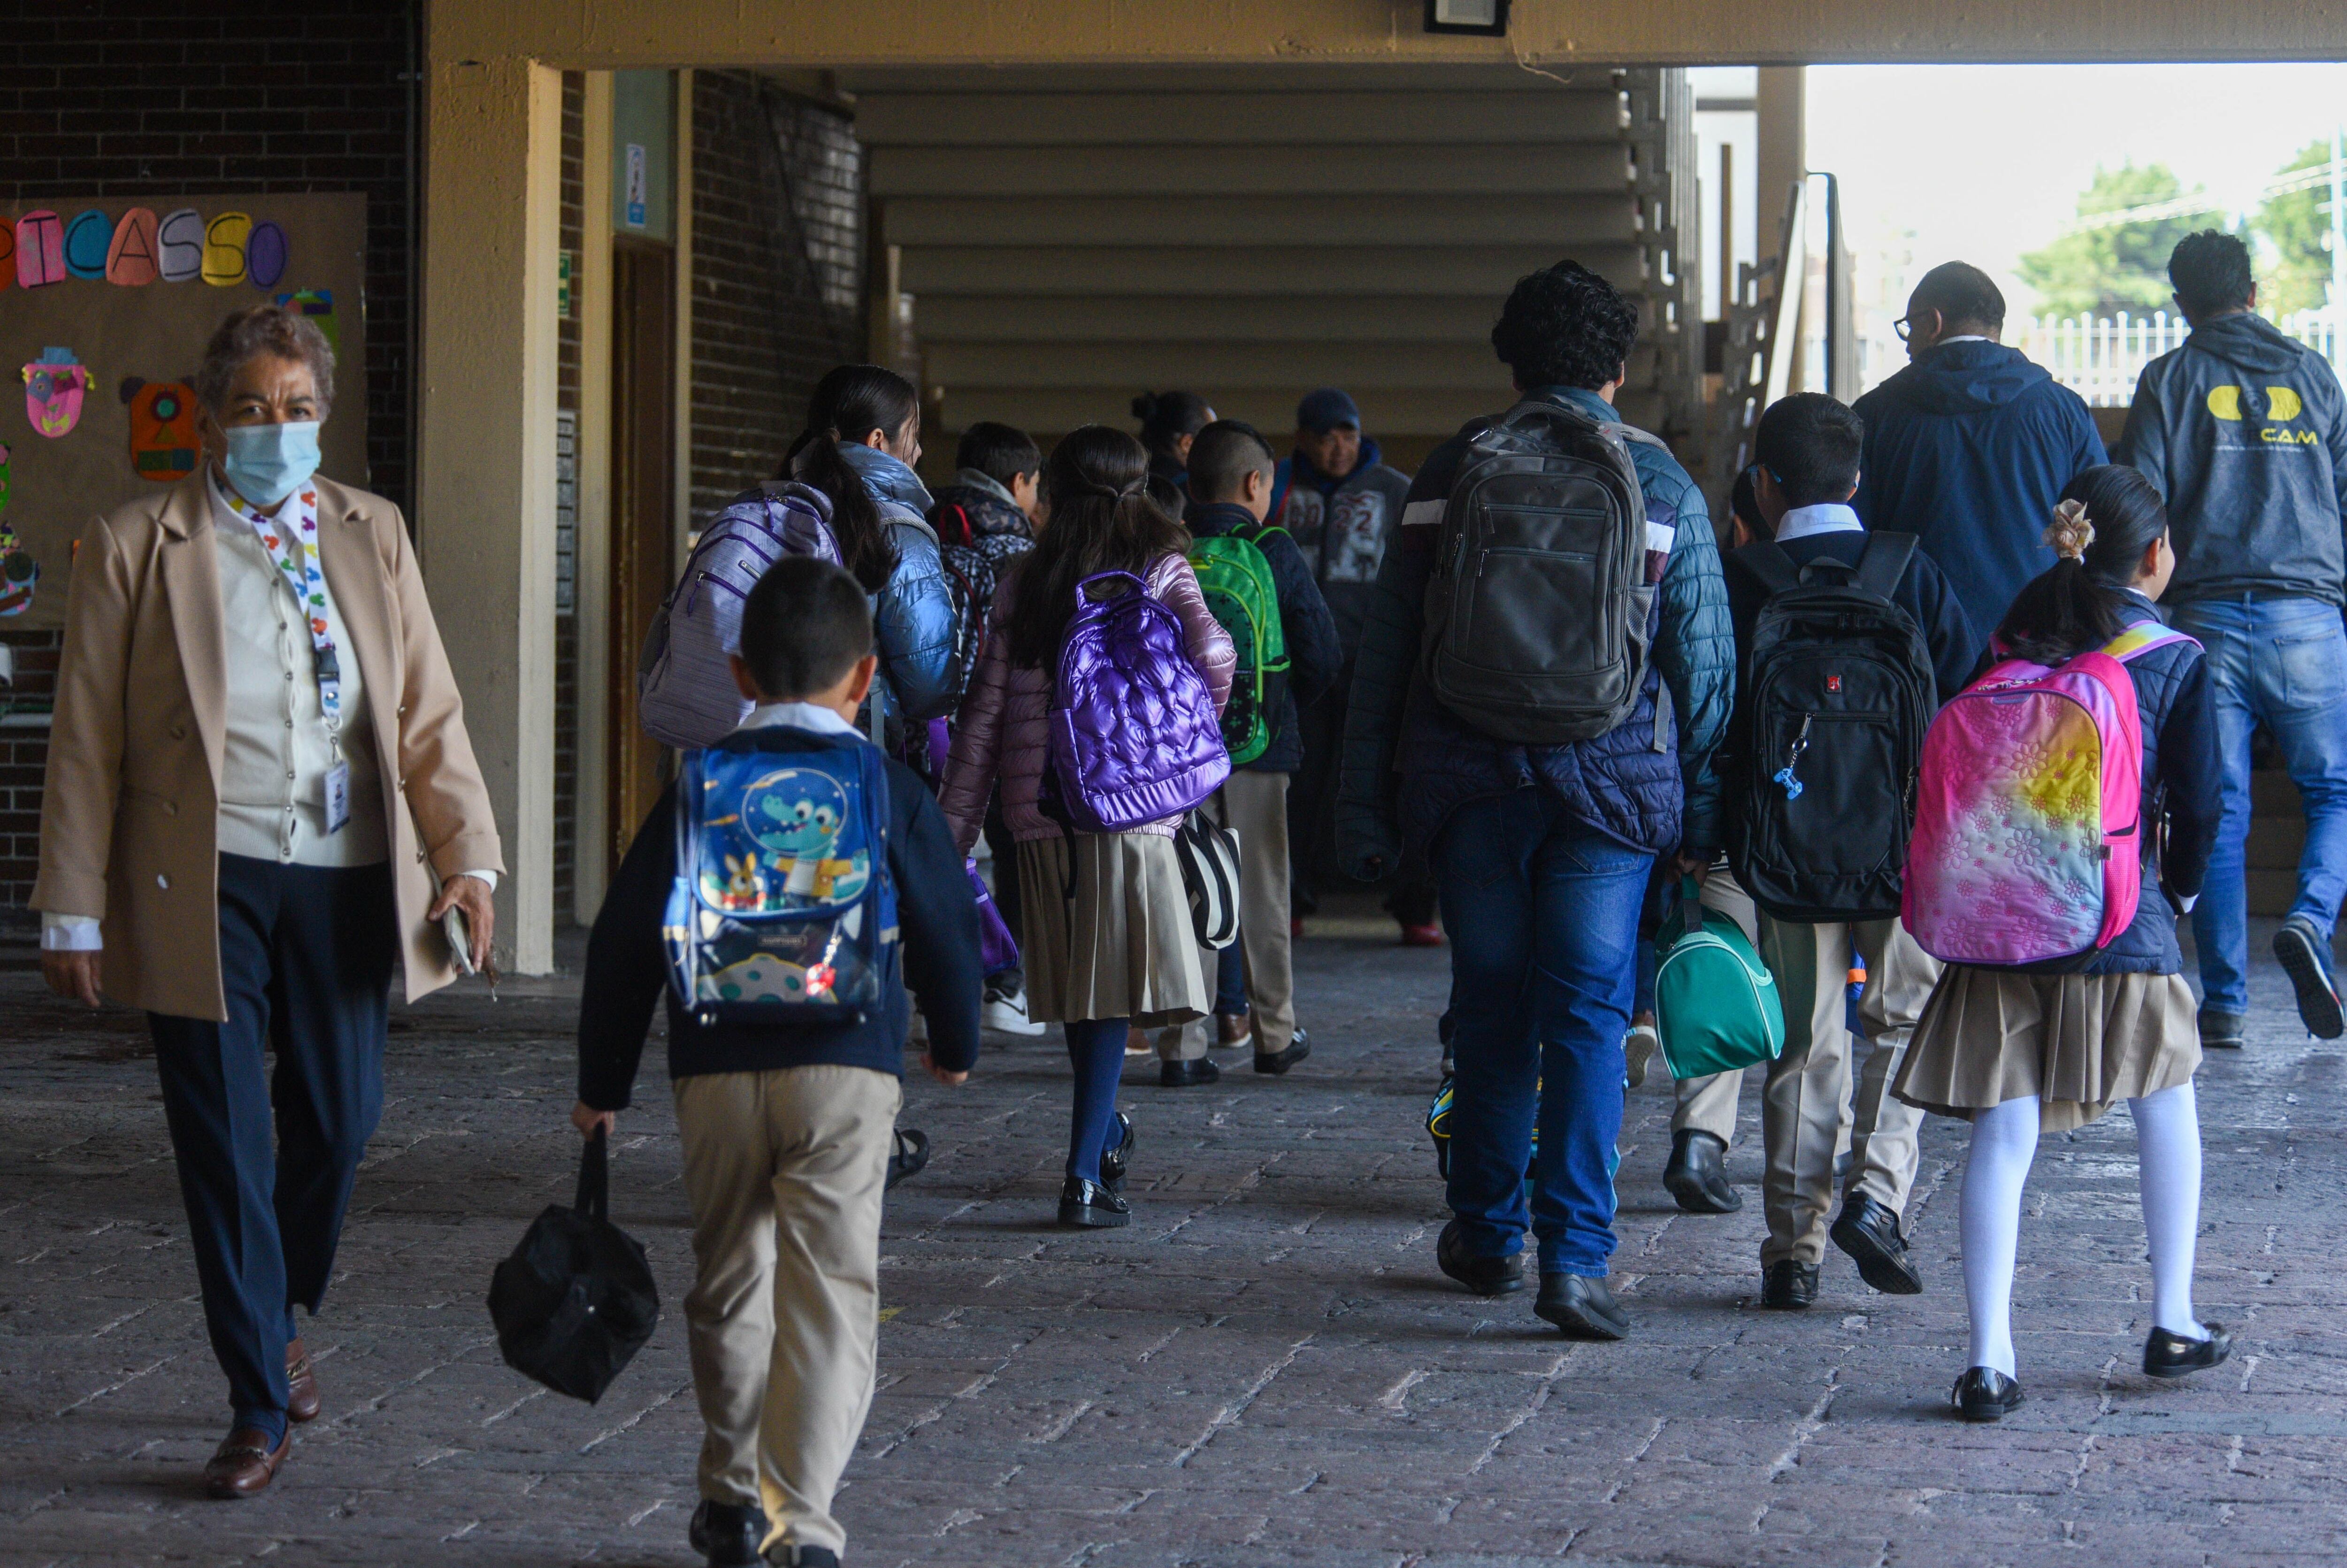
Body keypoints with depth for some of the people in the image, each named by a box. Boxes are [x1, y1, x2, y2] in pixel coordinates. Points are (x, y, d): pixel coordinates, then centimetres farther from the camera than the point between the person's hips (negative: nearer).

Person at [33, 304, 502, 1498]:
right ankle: (260, 1403, 9)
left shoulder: (373, 536, 9)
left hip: (347, 875, 3)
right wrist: (74, 908, -3)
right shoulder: (133, 548, -1)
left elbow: (428, 713, 7)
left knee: (338, 1120, 11)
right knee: (225, 1143, -1)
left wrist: (466, 858, -4)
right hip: (205, 884, -3)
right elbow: (85, 742, 0)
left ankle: (282, 1321, 38)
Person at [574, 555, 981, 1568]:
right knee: (832, 1291, -4)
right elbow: (945, 930, 8)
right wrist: (954, 1045, 27)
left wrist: (602, 1084, 15)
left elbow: (625, 940, 6)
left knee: (728, 1285, 16)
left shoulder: (700, 788, 6)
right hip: (846, 1069, -2)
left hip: (715, 1075, 2)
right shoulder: (890, 792, 2)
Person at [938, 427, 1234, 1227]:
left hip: (1038, 809, 3)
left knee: (1080, 990, 17)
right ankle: (1085, 1175, -8)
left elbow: (984, 709, 5)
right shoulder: (1158, 571, 2)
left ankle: (1106, 1133, 34)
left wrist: (954, 825, 8)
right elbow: (1211, 653, -15)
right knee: (1113, 989, -2)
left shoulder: (1024, 582, 8)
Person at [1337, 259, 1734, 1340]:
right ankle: (1573, 1257, -9)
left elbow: (1384, 647, 4)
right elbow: (1704, 658, 0)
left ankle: (1487, 1237, 26)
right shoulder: (1662, 486, 1)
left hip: (1469, 781, 1)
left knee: (1490, 1008, 14)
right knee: (1588, 1017, 0)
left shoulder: (1451, 473, 3)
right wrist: (1702, 812, 6)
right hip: (1608, 779, -1)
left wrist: (1363, 804, 7)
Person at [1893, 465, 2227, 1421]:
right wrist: (2180, 888, 16)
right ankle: (2172, 1325, 26)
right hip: (2119, 920, -2)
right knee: (2166, 1107, 19)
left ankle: (1988, 1361, -5)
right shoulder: (2177, 660, -1)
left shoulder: (2014, 641, 8)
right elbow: (2198, 802, -3)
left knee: (2002, 1135, 1)